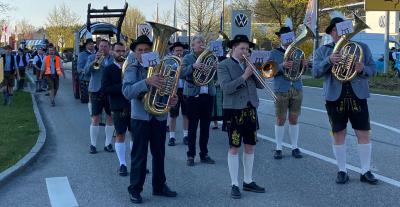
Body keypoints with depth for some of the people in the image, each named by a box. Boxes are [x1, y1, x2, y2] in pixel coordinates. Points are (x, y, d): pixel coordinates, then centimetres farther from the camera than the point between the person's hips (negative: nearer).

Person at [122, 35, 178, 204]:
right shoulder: (131, 70, -5)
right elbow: (127, 92, -22)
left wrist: (172, 99, -11)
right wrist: (146, 82, -36)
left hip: (159, 117, 4)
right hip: (140, 118, -4)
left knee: (159, 154, 14)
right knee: (139, 155, 1)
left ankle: (159, 186, 27)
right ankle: (135, 190, 11)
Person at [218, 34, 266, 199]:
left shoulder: (249, 64, 13)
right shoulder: (223, 66, -3)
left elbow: (261, 85, 7)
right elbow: (226, 88, -17)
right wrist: (244, 76, -19)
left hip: (251, 110, 6)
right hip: (234, 111, -6)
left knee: (250, 147, 10)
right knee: (234, 148, -2)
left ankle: (248, 182, 21)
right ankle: (234, 185, 5)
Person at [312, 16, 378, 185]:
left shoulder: (362, 47, 9)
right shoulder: (323, 50, 6)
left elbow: (373, 69, 5)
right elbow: (316, 72, -5)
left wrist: (363, 69, -17)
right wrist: (328, 61, -22)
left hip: (358, 96, 1)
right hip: (335, 97, 0)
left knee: (364, 134, 1)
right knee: (338, 135, 5)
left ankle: (365, 171, 12)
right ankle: (342, 171, 16)